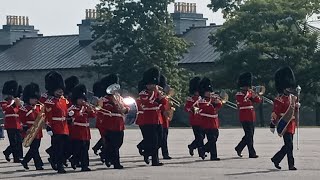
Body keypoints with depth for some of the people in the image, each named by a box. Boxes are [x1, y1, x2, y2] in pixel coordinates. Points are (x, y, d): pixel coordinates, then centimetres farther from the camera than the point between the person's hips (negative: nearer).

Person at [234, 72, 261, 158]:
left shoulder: (250, 93, 15)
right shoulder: (239, 95, -7)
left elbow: (259, 100, 9)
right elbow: (243, 102, -26)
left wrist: (255, 95, -9)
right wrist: (247, 94, -20)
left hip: (251, 118, 8)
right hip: (245, 118, -8)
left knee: (249, 135, 12)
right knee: (249, 135, -7)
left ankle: (239, 148, 26)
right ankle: (252, 153, -4)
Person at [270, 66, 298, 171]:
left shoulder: (293, 97, 14)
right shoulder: (279, 99, -11)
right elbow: (275, 113, -12)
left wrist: (297, 106, 0)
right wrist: (272, 125, -15)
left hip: (292, 124, 8)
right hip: (284, 125, -8)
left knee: (288, 145, 12)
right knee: (289, 145, -10)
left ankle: (276, 159, 25)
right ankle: (291, 165, -5)